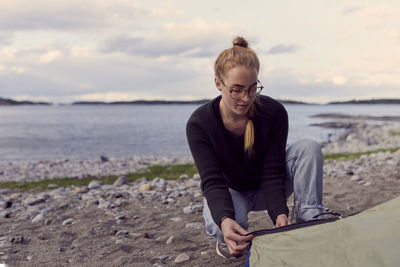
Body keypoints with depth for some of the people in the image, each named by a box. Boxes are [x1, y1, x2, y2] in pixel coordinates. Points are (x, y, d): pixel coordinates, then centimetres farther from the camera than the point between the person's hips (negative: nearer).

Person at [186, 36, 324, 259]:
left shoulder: (274, 113, -23)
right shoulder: (199, 124, -25)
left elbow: (273, 173, -23)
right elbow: (213, 181, -32)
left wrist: (280, 214, -42)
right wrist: (225, 220, -52)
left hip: (266, 189, 2)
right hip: (230, 191, -2)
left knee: (309, 148, -24)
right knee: (221, 225, -39)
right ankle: (229, 240, -1)